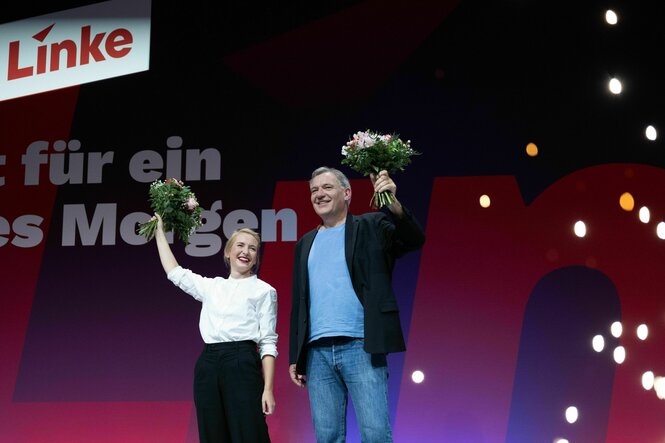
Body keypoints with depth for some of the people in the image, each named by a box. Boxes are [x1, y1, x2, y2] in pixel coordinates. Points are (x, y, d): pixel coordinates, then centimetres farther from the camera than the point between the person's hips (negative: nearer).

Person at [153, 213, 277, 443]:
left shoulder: (263, 291, 7)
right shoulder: (211, 287, 19)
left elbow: (268, 343, 1)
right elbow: (175, 272, 26)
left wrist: (268, 389, -9)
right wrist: (160, 232, 29)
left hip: (242, 365, -4)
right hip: (208, 366, 4)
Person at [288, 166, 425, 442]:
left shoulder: (371, 227, 7)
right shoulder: (306, 244, 19)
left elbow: (413, 239, -11)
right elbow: (298, 304, 20)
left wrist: (392, 203, -28)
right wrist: (295, 356, 14)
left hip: (362, 347, -4)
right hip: (317, 352, 5)